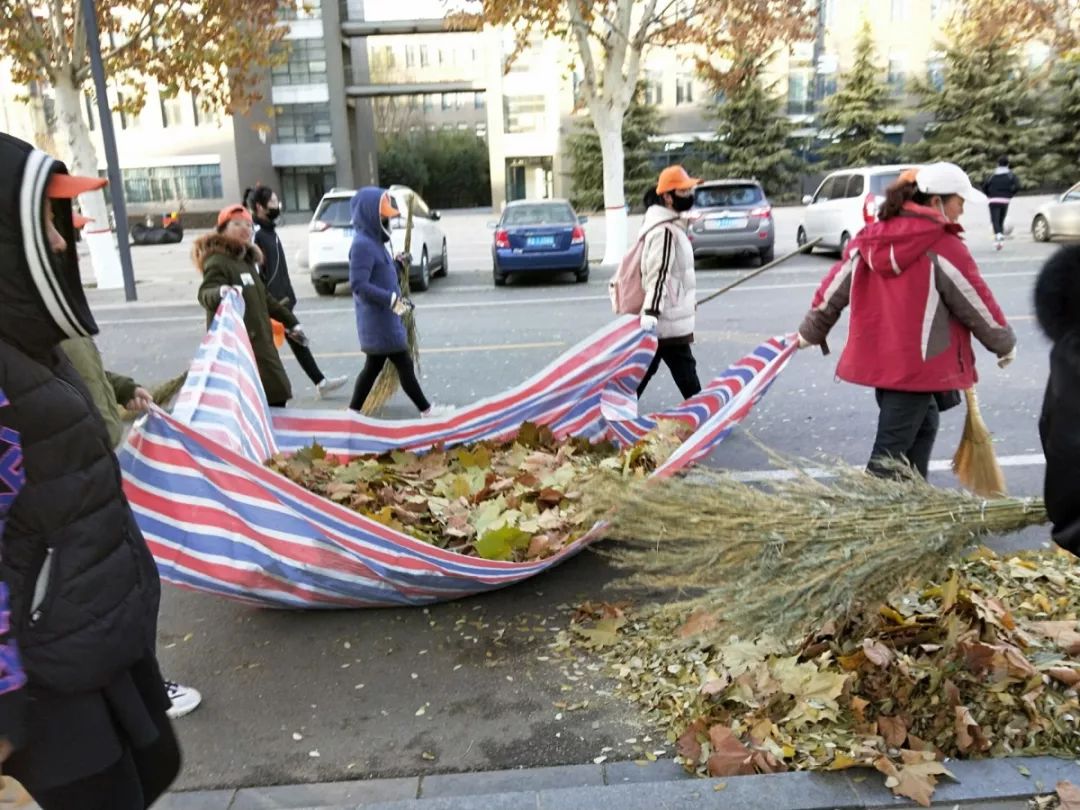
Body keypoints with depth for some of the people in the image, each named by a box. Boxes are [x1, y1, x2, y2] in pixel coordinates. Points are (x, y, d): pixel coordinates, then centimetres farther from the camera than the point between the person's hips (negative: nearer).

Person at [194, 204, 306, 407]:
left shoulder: (247, 258, 18)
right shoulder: (217, 262, -12)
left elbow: (262, 298, 28)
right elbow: (205, 293, -29)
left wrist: (290, 321, 31)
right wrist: (220, 293, -52)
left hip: (259, 342, 10)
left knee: (277, 395, 14)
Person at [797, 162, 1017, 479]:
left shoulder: (868, 239, 4)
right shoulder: (945, 248, -13)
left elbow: (833, 290, 10)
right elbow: (977, 305, -4)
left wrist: (811, 332, 24)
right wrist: (1005, 344, 13)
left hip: (875, 357, 7)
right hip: (918, 364, -7)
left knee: (922, 425, 25)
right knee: (891, 451, -2)